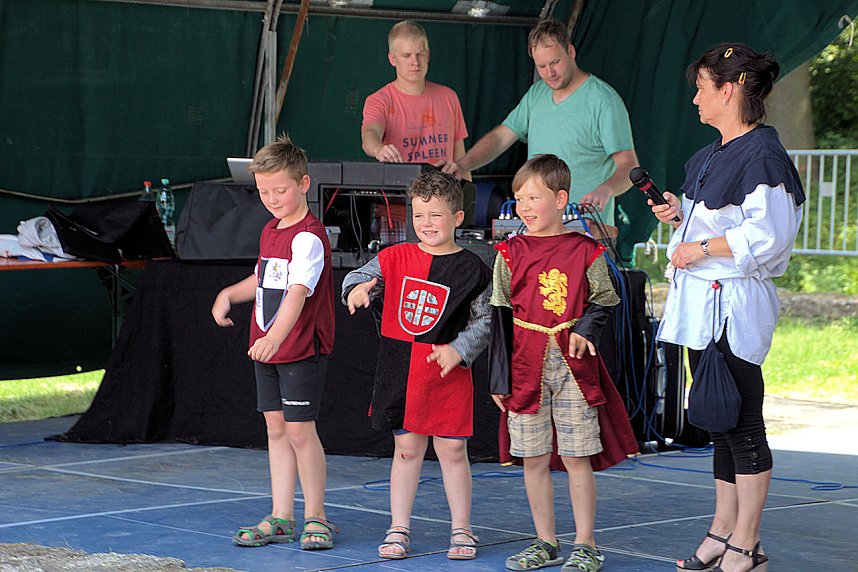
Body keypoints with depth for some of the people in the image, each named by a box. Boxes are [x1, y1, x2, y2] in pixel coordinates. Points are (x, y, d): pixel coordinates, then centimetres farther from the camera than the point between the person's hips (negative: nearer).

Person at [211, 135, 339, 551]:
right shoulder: (270, 231, 11)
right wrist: (229, 294, 12)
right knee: (276, 428, 10)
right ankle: (281, 518, 16)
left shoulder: (308, 237, -18)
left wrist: (276, 337, -45)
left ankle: (316, 517, 6)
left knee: (299, 429, -6)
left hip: (302, 348, -9)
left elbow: (297, 293, -32)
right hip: (265, 348, 9)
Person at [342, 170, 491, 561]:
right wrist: (356, 288, -19)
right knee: (407, 448, 9)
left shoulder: (470, 269, -3)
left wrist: (459, 349, -14)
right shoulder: (397, 257, 4)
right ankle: (398, 529, 16)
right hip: (400, 371, 2)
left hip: (448, 372, -2)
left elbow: (485, 320, 0)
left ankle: (462, 531, 15)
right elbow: (362, 276, 5)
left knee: (452, 451, 4)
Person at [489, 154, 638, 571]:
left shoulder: (585, 251, -1)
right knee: (533, 459, 7)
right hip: (526, 365, 2)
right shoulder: (510, 254, 4)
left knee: (577, 458, -1)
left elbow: (602, 301, 8)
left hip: (573, 364, -2)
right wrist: (499, 377, 2)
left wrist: (586, 330, -12)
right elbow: (500, 317, 5)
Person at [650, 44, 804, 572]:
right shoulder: (711, 156, 16)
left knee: (742, 422, -4)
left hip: (736, 304, -10)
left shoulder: (762, 154, -14)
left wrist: (701, 249, -16)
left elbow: (765, 235, -21)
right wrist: (682, 213, 11)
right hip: (703, 305, 10)